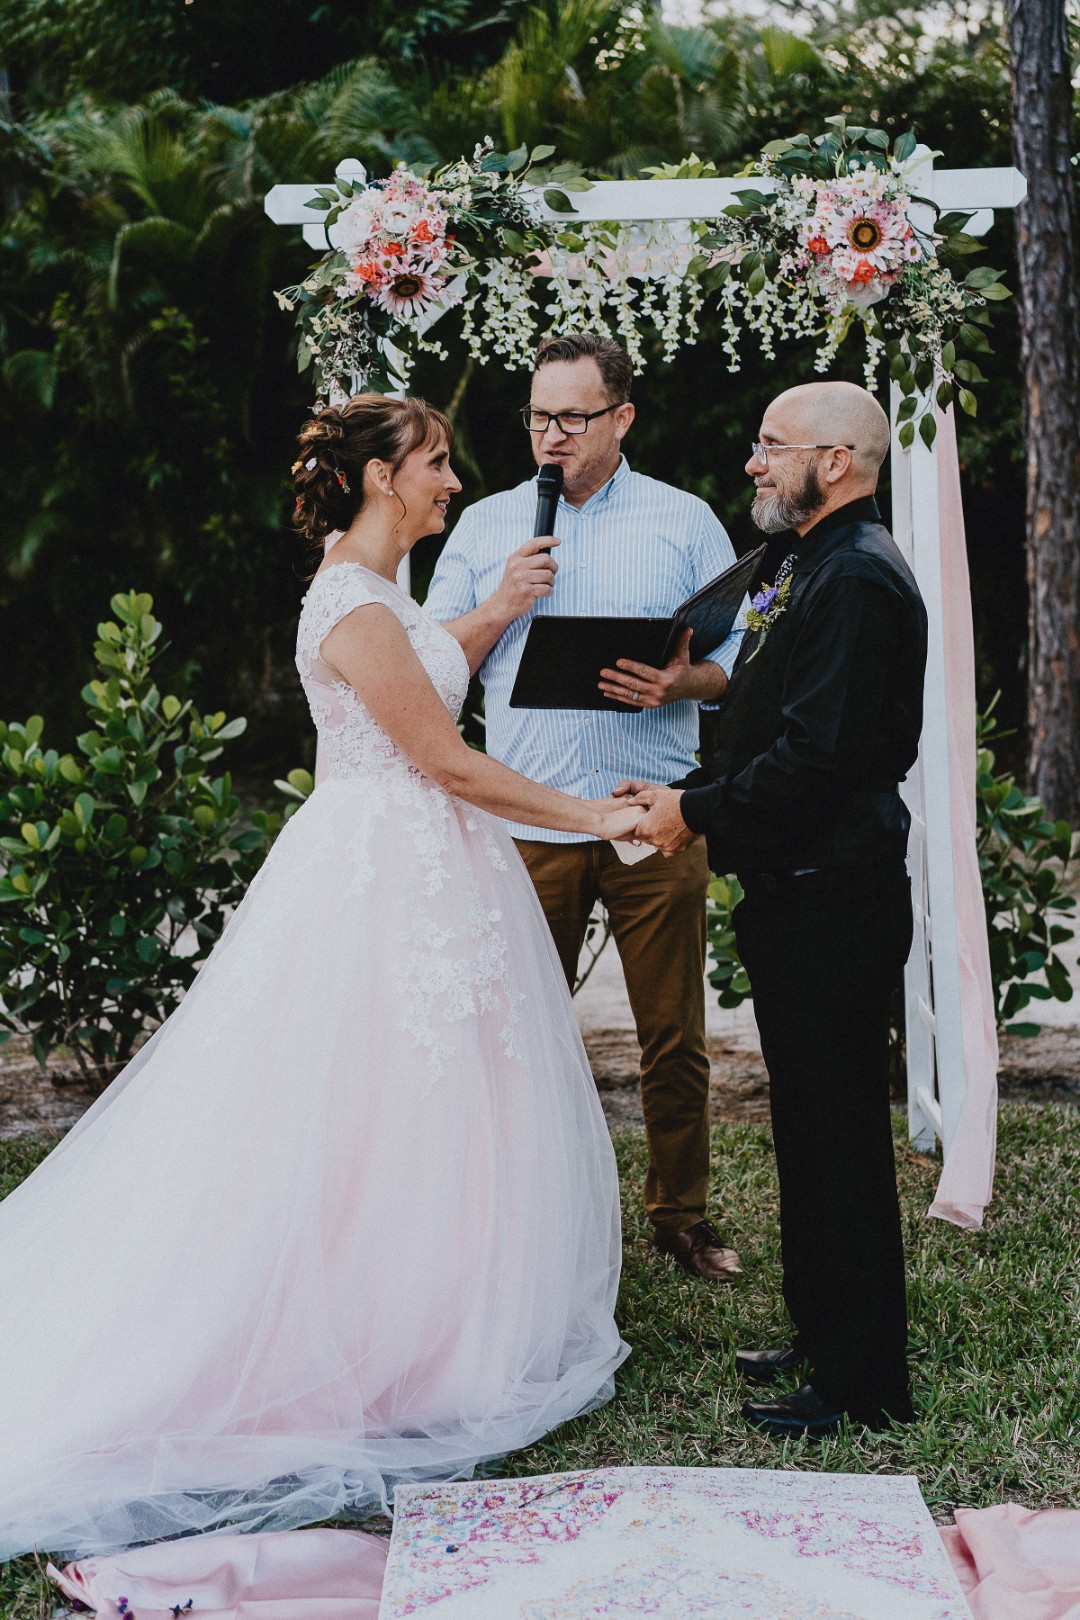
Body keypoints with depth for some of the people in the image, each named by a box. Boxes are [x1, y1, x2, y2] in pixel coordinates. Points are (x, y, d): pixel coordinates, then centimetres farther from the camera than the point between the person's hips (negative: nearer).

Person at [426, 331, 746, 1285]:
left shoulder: (685, 523, 7)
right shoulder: (484, 525, 11)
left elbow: (742, 662, 5)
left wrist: (680, 683, -15)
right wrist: (500, 608, -6)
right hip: (527, 825, 1)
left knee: (676, 1038, 5)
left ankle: (682, 1213, 21)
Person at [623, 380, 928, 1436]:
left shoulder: (857, 578, -17)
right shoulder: (813, 568, 16)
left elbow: (816, 754, -24)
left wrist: (699, 812, -14)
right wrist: (686, 794, 6)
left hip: (830, 904, -11)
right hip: (797, 897, 11)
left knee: (838, 1138, -1)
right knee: (811, 1126, 19)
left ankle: (862, 1385, 11)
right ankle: (821, 1334, 33)